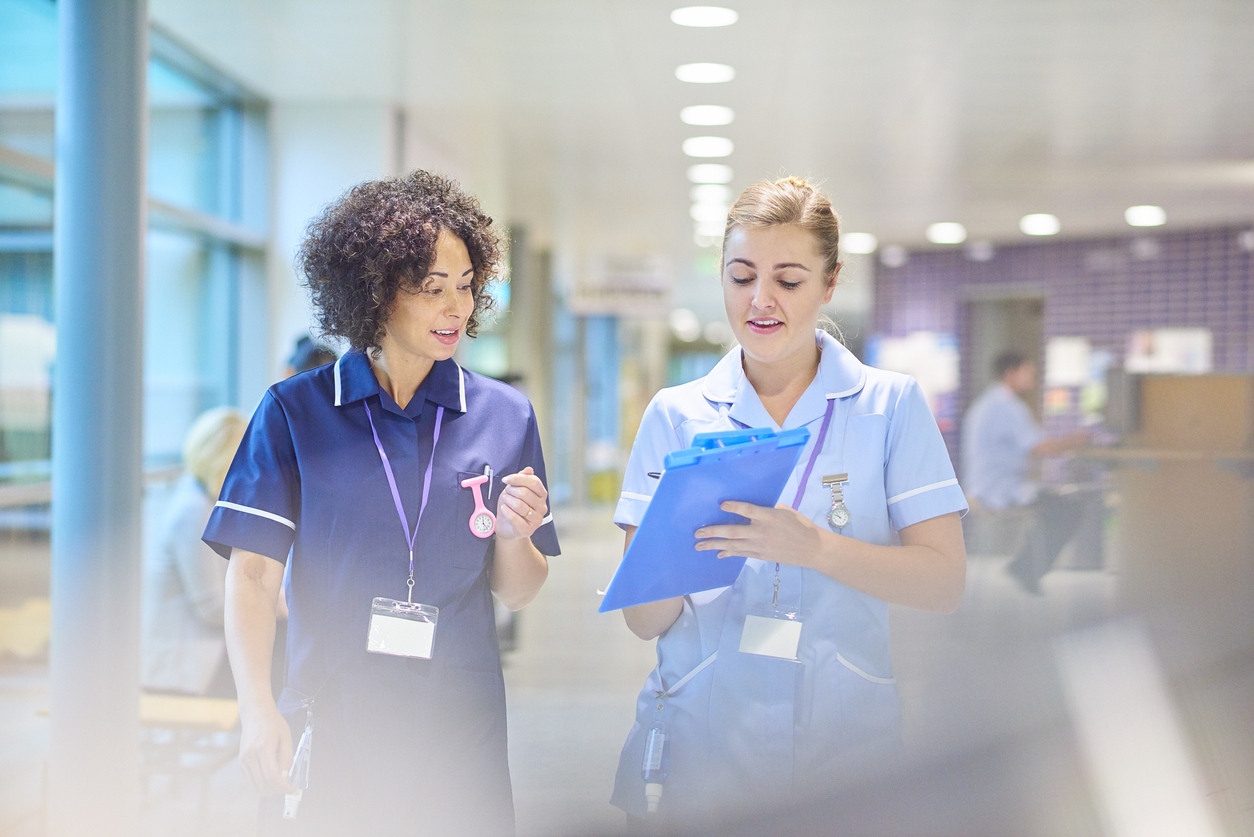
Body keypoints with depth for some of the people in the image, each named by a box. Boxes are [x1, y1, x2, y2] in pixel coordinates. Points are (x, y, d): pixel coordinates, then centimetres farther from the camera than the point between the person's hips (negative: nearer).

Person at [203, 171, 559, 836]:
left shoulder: (503, 415, 3)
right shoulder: (295, 412, -1)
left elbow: (515, 593, 7)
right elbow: (254, 570, -5)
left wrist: (514, 536, -14)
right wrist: (257, 708, -16)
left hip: (461, 726, 2)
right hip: (329, 721, -1)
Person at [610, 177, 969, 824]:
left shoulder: (891, 403, 0)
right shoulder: (674, 414, 2)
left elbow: (945, 582, -8)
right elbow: (644, 620, -2)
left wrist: (816, 546, -23)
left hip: (842, 743, 0)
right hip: (698, 744, 1)